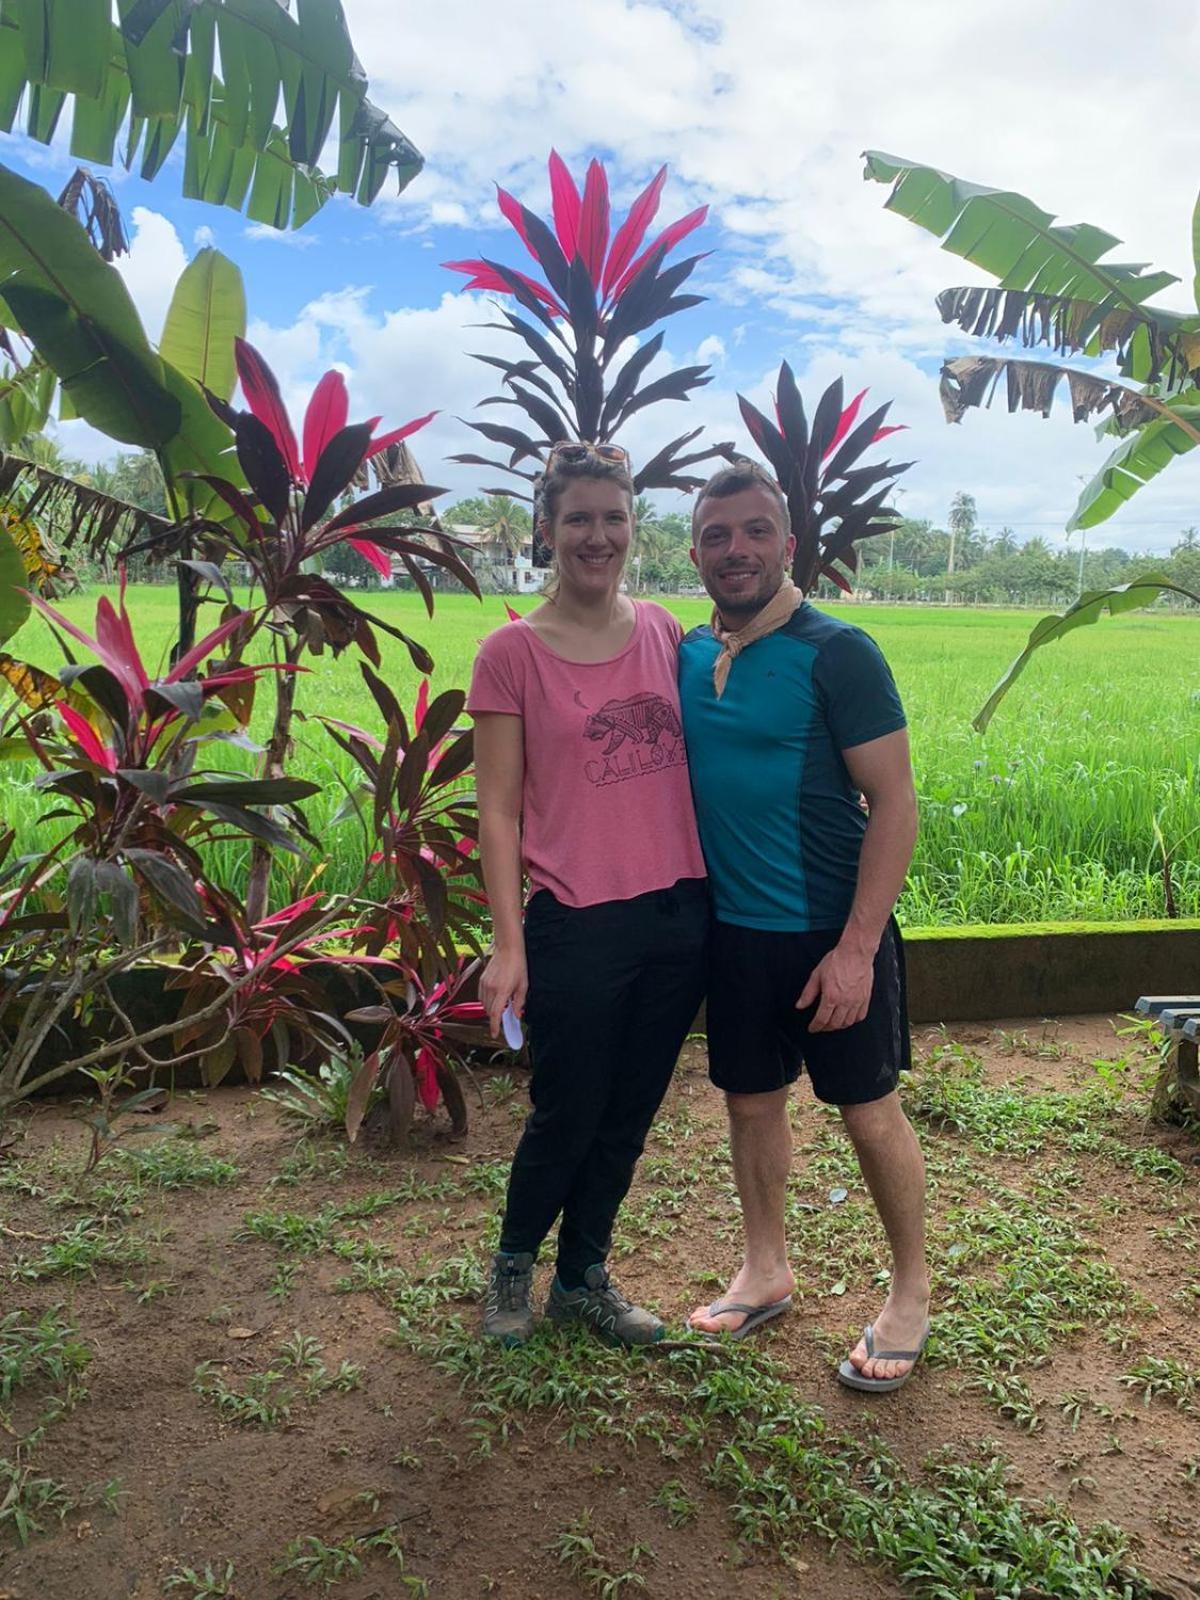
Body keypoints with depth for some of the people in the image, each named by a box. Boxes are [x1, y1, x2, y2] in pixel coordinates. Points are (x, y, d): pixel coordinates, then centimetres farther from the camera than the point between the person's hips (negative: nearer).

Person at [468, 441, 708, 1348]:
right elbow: (499, 810, -8)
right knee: (567, 1116, 10)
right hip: (579, 926, -4)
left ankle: (585, 1278, 40)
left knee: (629, 1117, 17)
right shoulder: (513, 652, -7)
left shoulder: (665, 632, 6)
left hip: (679, 916, 5)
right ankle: (514, 1265, 39)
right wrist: (508, 945, -11)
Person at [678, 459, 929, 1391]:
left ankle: (911, 1297, 30)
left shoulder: (836, 653, -13)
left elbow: (894, 803, -15)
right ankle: (767, 1273, 38)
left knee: (869, 1110, 8)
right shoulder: (688, 658, 4)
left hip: (833, 932, -5)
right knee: (751, 1099, 17)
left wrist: (858, 947, -20)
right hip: (735, 929, 6)